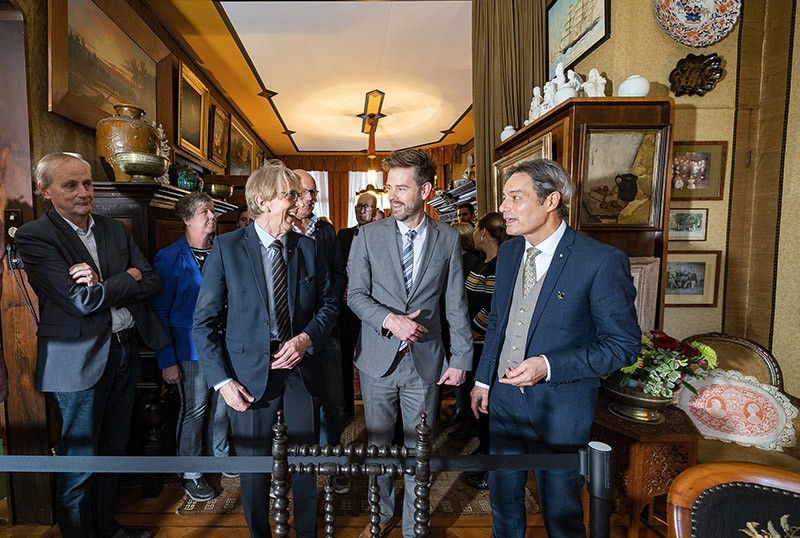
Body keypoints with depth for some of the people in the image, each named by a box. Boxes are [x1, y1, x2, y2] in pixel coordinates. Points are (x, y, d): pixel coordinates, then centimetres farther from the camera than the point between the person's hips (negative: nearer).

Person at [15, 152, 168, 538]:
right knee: (79, 460, 11)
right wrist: (129, 277, -9)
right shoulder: (34, 236, -10)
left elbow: (151, 284, 1)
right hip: (79, 360, -6)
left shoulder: (114, 229, 7)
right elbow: (83, 300, -20)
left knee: (113, 449, 20)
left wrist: (102, 284, -14)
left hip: (125, 351, 6)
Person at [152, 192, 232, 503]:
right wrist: (167, 360, -11)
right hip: (191, 348, -4)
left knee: (221, 403, 17)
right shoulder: (169, 258, -9)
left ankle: (220, 456, 38)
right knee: (194, 410, 6)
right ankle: (190, 474, 26)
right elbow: (159, 311, -8)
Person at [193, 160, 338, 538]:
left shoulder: (307, 248, 1)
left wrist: (307, 338, -11)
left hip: (301, 369, 2)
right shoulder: (227, 248, -6)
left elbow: (328, 303, 7)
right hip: (250, 375, -2)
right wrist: (222, 380, -10)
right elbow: (204, 322, -5)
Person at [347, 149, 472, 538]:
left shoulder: (448, 239, -2)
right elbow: (356, 294, -2)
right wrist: (389, 319, -19)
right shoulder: (368, 236, -3)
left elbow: (456, 305, 1)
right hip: (377, 359, 1)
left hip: (425, 361, 0)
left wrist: (461, 358, -1)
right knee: (378, 443, 17)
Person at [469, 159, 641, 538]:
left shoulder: (602, 261, -19)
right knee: (502, 496, 24)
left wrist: (549, 366, -24)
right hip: (503, 398, 6)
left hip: (560, 409, -5)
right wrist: (483, 378, 11)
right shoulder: (508, 251, 1)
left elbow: (624, 345, -14)